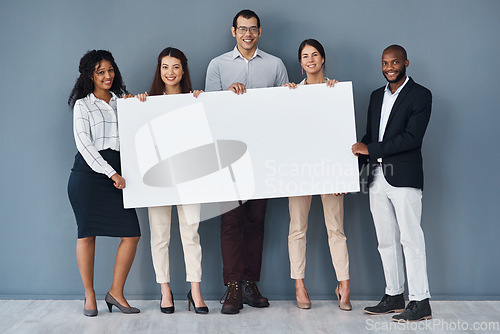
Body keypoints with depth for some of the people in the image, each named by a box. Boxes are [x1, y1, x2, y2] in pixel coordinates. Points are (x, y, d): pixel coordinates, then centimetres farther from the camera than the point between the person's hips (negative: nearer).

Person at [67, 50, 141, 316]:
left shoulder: (121, 101, 18)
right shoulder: (83, 105, 6)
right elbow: (84, 144, -6)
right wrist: (111, 174, -13)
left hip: (116, 173, 4)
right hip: (88, 173, -4)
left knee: (132, 234, -6)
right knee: (87, 233, 0)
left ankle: (116, 292, 7)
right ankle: (89, 295, 13)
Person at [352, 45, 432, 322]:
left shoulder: (420, 95, -4)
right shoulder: (377, 96, 18)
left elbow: (412, 137, -14)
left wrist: (370, 149, -15)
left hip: (404, 176, -7)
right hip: (377, 176, 7)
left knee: (411, 238, -7)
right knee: (386, 240, 10)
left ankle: (420, 302, -2)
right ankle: (394, 296, 18)